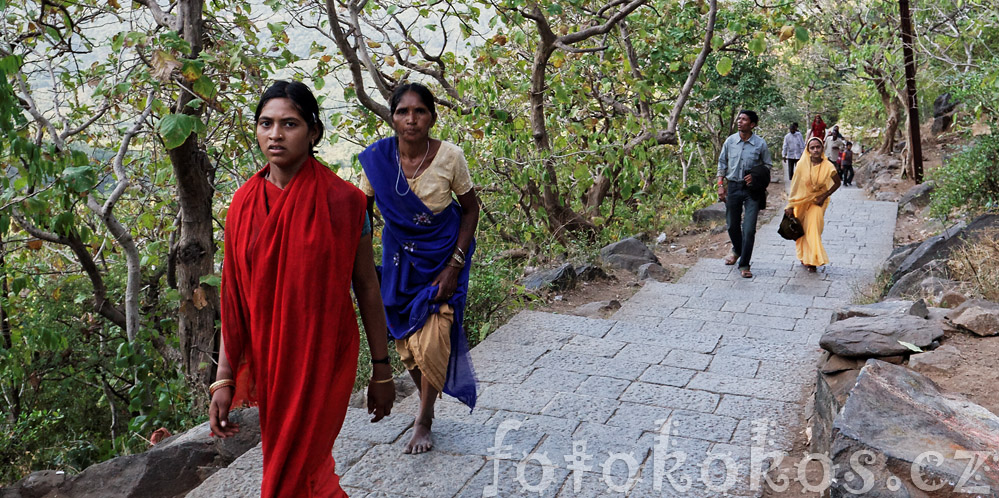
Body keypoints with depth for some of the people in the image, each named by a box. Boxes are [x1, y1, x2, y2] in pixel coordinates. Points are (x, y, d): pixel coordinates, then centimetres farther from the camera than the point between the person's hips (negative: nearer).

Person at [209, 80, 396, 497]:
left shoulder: (340, 201, -12)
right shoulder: (243, 204, -1)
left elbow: (367, 289, -6)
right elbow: (233, 300, 2)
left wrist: (382, 371, -2)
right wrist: (224, 379, -1)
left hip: (322, 364, -4)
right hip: (267, 363, 4)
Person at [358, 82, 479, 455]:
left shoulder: (449, 157, -18)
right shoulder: (377, 157, -14)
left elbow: (470, 209, -6)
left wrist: (454, 265, -12)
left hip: (443, 257, -2)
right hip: (400, 259, 3)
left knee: (432, 342, -5)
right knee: (406, 340, 12)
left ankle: (423, 422, 17)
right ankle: (427, 402, 40)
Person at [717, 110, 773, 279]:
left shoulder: (760, 144, -5)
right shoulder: (730, 141, 1)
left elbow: (768, 165, 6)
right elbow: (722, 163, 10)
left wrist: (755, 176, -11)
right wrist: (720, 185, 3)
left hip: (752, 189, -2)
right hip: (733, 187, 3)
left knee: (749, 229, -7)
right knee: (732, 225, 14)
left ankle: (744, 264, 2)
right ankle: (737, 250, 44)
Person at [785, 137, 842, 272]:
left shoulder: (828, 166, -15)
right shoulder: (802, 164, -14)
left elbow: (837, 183, 1)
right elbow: (795, 185, -8)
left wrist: (824, 196, -8)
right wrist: (790, 206, -7)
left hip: (818, 201, -1)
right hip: (802, 200, 1)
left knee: (813, 229, -9)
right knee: (801, 230, 10)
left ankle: (812, 261, 0)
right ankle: (804, 257, 30)